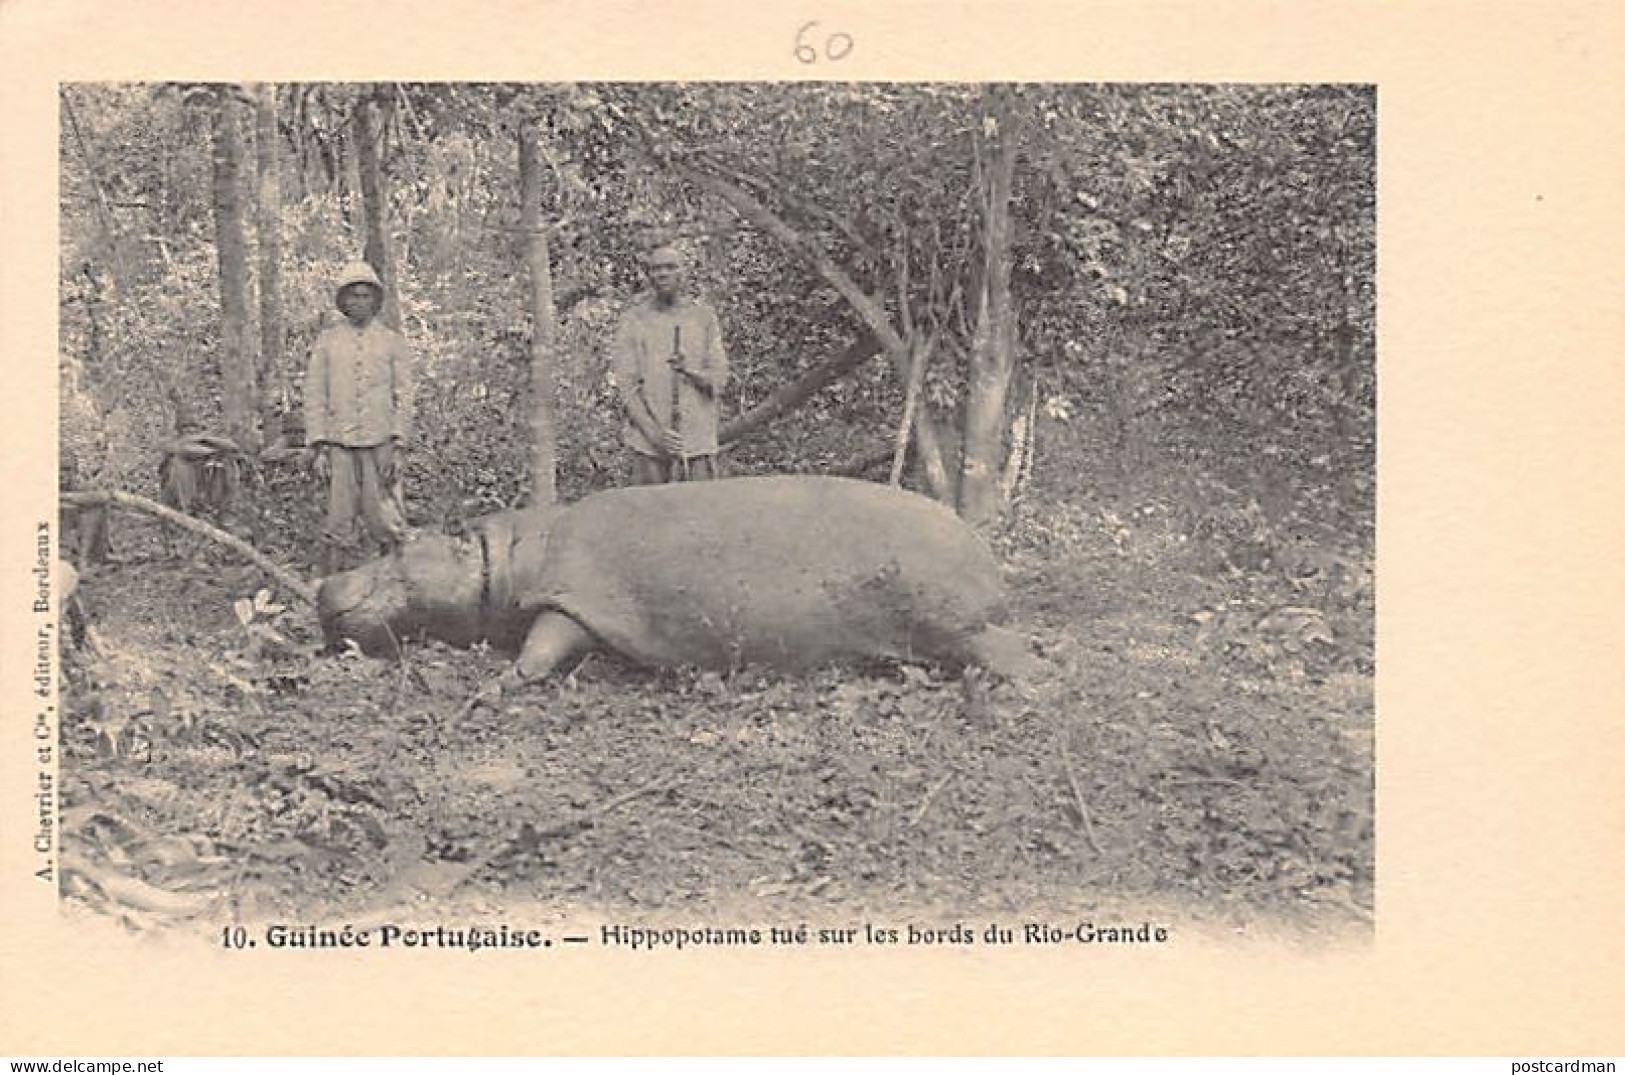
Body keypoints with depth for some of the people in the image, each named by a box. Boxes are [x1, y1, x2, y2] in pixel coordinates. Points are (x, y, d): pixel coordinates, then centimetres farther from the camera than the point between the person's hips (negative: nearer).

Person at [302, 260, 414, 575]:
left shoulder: (392, 342, 7)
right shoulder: (327, 341, 9)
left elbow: (403, 398, 5)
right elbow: (314, 395, 7)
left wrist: (397, 448, -6)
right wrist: (320, 448, -2)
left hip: (380, 443, -1)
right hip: (339, 444, 1)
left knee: (385, 522, -4)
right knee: (338, 523, 0)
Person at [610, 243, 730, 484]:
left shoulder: (704, 316, 9)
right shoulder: (633, 321, 3)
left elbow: (719, 378, 3)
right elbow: (627, 387, -3)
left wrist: (690, 371, -19)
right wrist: (657, 434, -15)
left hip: (700, 444, 2)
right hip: (650, 446, -2)